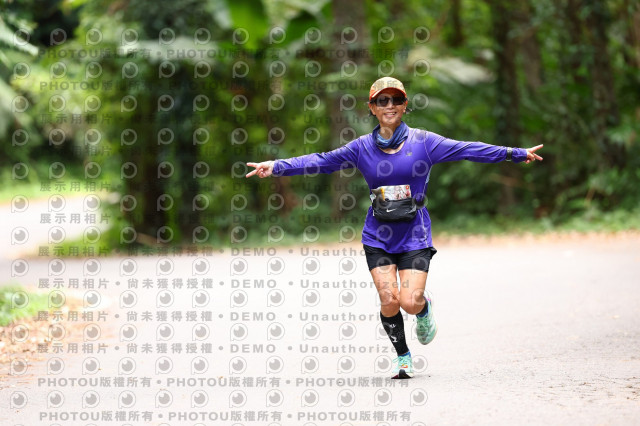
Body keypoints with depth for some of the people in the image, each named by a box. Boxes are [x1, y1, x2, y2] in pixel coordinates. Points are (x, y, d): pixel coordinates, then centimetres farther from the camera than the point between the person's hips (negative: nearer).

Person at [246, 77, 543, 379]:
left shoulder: (423, 142, 0)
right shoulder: (362, 148, 4)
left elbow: (467, 150, -2)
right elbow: (322, 161, 3)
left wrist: (515, 153, -7)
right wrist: (277, 167, -6)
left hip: (414, 235, -1)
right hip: (377, 236, 1)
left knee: (410, 302, -14)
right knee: (389, 300, -11)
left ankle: (425, 309, 25)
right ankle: (402, 357, 14)